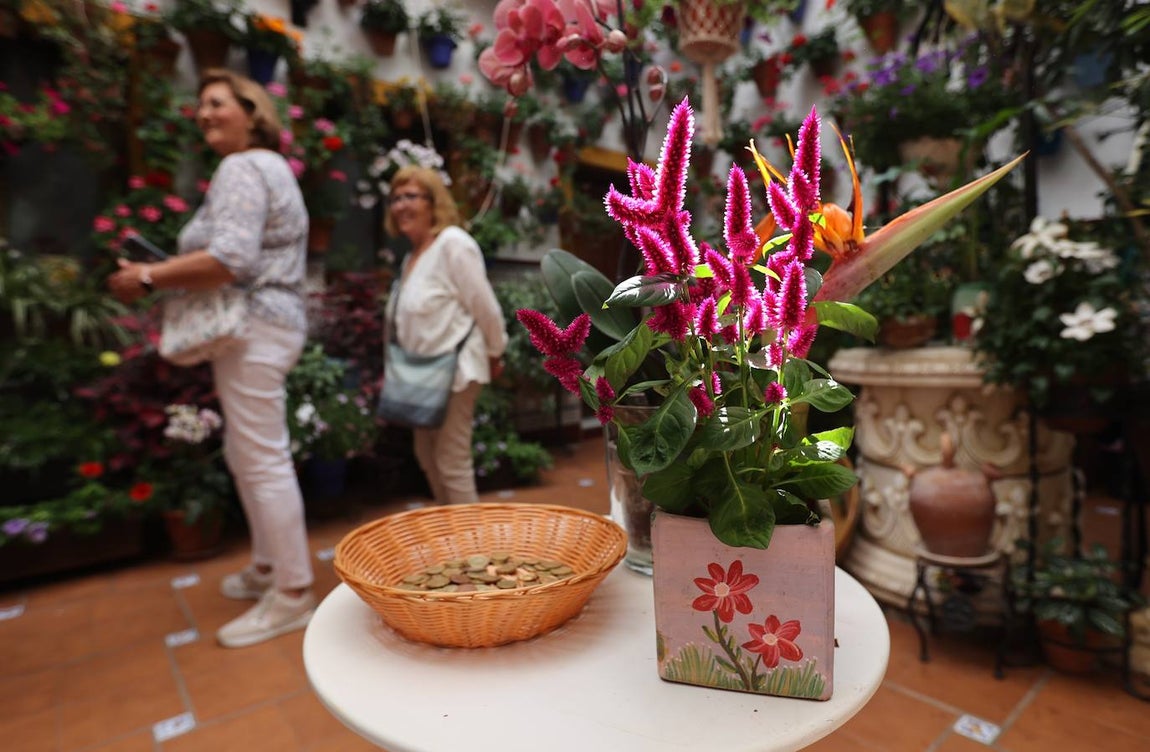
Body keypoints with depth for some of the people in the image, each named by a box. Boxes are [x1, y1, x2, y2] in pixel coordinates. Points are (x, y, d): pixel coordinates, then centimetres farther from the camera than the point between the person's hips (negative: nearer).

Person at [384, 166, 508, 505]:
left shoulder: (453, 243, -15)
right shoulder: (412, 254, 13)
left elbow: (485, 306, -15)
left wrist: (495, 354, -6)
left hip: (454, 370, -10)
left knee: (452, 461, -3)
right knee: (427, 457, 18)